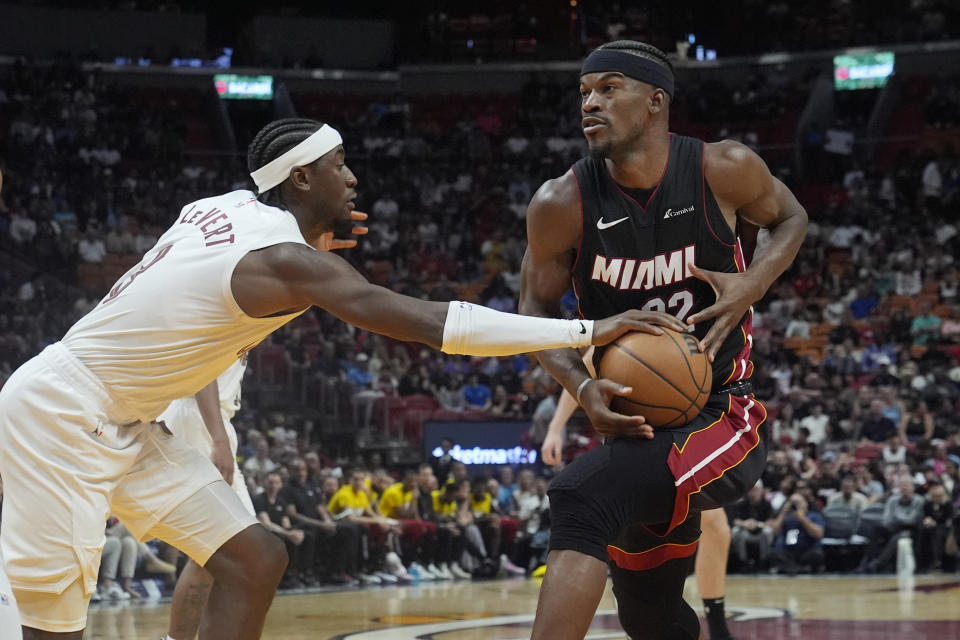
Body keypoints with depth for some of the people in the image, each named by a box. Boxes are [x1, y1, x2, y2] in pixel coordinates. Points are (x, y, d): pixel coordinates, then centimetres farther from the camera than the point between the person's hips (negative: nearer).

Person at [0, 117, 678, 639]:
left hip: (121, 423, 10)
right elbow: (436, 323, -30)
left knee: (254, 561, 2)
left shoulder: (224, 206, 3)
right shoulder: (291, 261, -22)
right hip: (59, 407, -10)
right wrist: (588, 330, -31)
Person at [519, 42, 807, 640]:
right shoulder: (563, 205, -11)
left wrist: (752, 285, -13)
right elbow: (536, 309, 3)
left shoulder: (724, 170, -13)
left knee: (581, 498, -30)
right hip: (638, 423, 5)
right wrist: (581, 385, -17)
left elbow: (790, 218, 8)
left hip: (725, 417, -5)